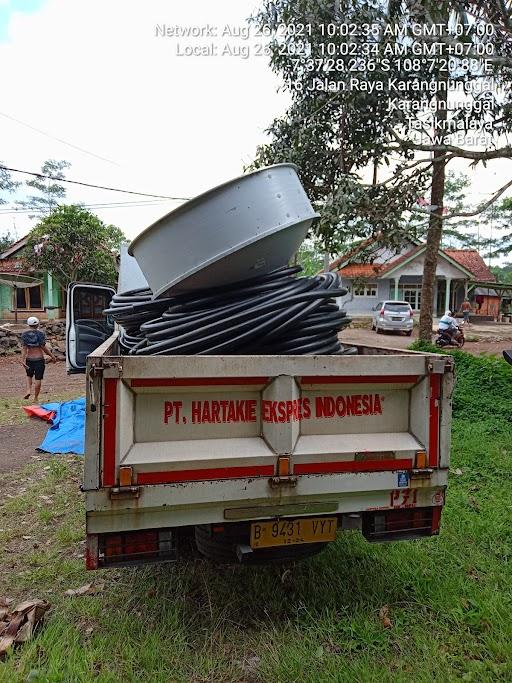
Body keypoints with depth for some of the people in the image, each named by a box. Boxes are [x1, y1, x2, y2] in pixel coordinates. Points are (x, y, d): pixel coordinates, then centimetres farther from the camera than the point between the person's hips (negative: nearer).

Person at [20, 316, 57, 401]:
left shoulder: (25, 334, -1)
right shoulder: (41, 333, -9)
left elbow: (24, 348, -7)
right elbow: (43, 347, -11)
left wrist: (23, 359, -11)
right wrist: (52, 356, -3)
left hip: (29, 358, 3)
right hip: (39, 358, -3)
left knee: (29, 375, 26)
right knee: (38, 378, 6)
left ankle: (28, 390, 5)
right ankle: (36, 397, 12)